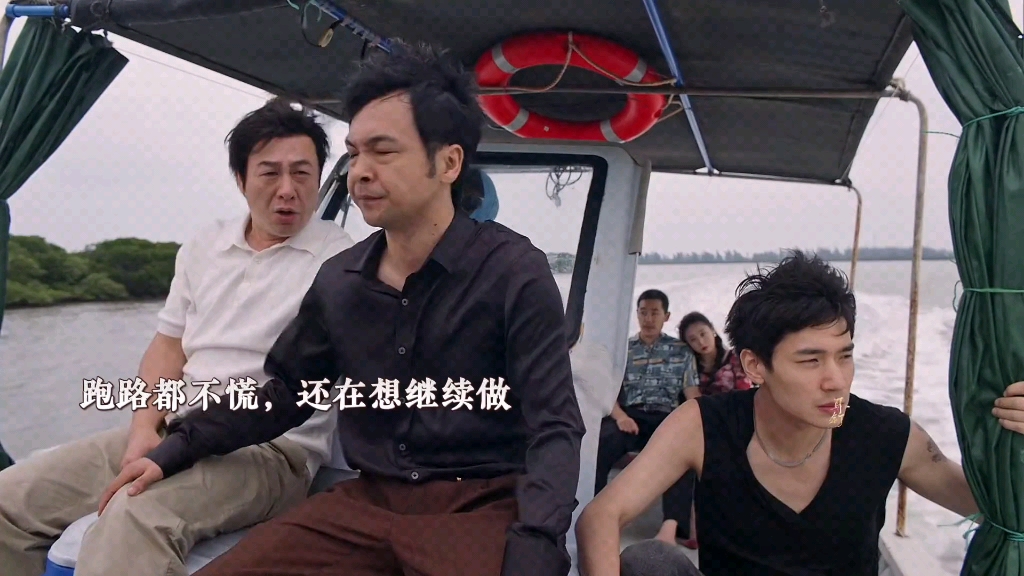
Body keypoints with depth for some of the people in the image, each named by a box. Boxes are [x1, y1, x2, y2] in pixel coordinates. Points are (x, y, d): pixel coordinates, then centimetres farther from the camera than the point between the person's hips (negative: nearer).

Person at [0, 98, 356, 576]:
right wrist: (145, 427, 1)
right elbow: (169, 346, 18)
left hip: (272, 448, -7)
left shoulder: (341, 259, -5)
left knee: (132, 518, -35)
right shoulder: (204, 246, 16)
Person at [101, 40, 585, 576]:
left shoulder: (515, 273, -8)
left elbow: (553, 429, -11)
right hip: (367, 501, 5)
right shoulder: (339, 280, 8)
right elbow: (286, 392, 19)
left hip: (483, 504, -4)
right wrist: (176, 449, 9)